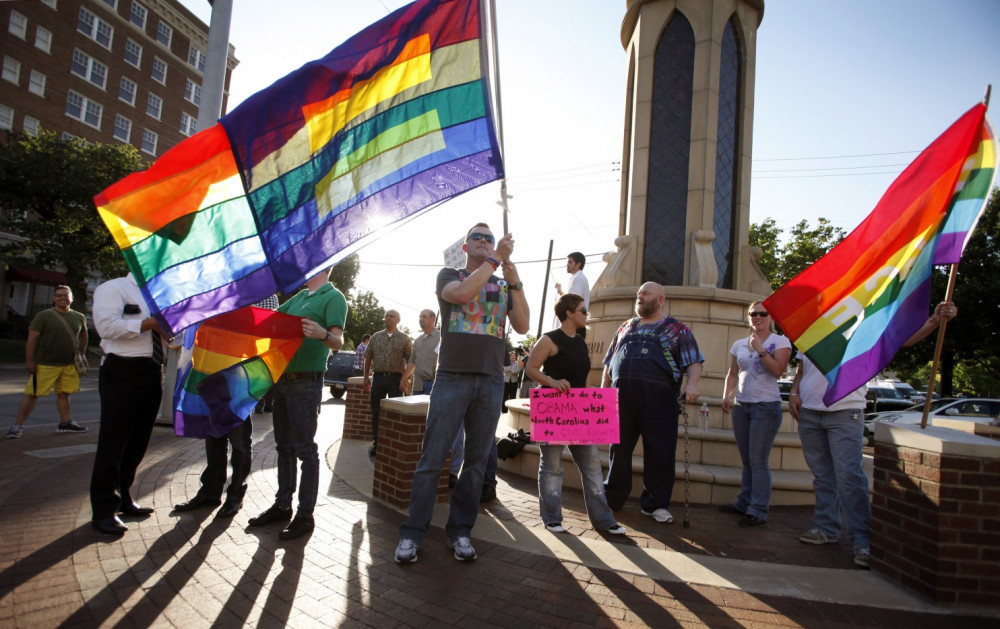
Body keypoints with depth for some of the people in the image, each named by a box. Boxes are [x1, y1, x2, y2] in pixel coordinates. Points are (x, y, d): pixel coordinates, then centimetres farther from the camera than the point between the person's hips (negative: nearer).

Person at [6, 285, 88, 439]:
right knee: (32, 394, -1)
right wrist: (29, 361, -12)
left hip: (69, 365, 4)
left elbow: (83, 336, 23)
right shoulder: (44, 316, -5)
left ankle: (65, 423, 21)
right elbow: (32, 338, -8)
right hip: (45, 365, -4)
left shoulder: (79, 317, 8)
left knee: (64, 393, 11)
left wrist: (82, 354, 18)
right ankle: (18, 425, 10)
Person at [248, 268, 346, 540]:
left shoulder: (334, 297, -8)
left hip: (306, 381, -8)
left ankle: (305, 514, 6)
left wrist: (322, 334, -39)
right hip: (283, 377, 9)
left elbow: (338, 342, -18)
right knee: (284, 445, 15)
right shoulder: (300, 296, 18)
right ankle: (282, 505, 27)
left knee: (305, 448, -3)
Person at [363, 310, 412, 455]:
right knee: (376, 412, 7)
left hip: (396, 379, -2)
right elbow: (368, 358, 12)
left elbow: (410, 360, 0)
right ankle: (376, 443, 18)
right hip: (378, 377, 3)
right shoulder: (376, 337, 9)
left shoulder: (404, 339, 1)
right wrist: (366, 377, 7)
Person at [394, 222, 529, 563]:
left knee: (476, 461, 7)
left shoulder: (504, 287, 16)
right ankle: (412, 532, 7)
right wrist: (496, 260, -10)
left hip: (490, 382, 3)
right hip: (452, 377, -3)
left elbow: (522, 326, 2)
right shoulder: (449, 275, 8)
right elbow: (462, 293, -16)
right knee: (432, 458, -3)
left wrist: (514, 280, -6)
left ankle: (460, 530, 18)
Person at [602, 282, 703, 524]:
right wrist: (604, 389, 14)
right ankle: (612, 497, 24)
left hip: (658, 399, -3)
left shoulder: (677, 330, 7)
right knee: (619, 449, 9)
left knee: (660, 453, 2)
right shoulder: (626, 328, 19)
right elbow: (609, 363, 22)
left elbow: (694, 362, -1)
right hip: (621, 396, 3)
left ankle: (654, 504, 17)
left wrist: (691, 384, -19)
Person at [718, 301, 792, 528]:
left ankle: (758, 511, 0)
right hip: (741, 406, 5)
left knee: (758, 461, -6)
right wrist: (727, 396, 2)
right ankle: (744, 503, 22)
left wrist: (760, 349, -18)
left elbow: (778, 370, -16)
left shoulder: (780, 341, -3)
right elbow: (732, 374, 16)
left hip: (766, 407, -5)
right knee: (746, 460, 13)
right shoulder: (739, 344, 11)